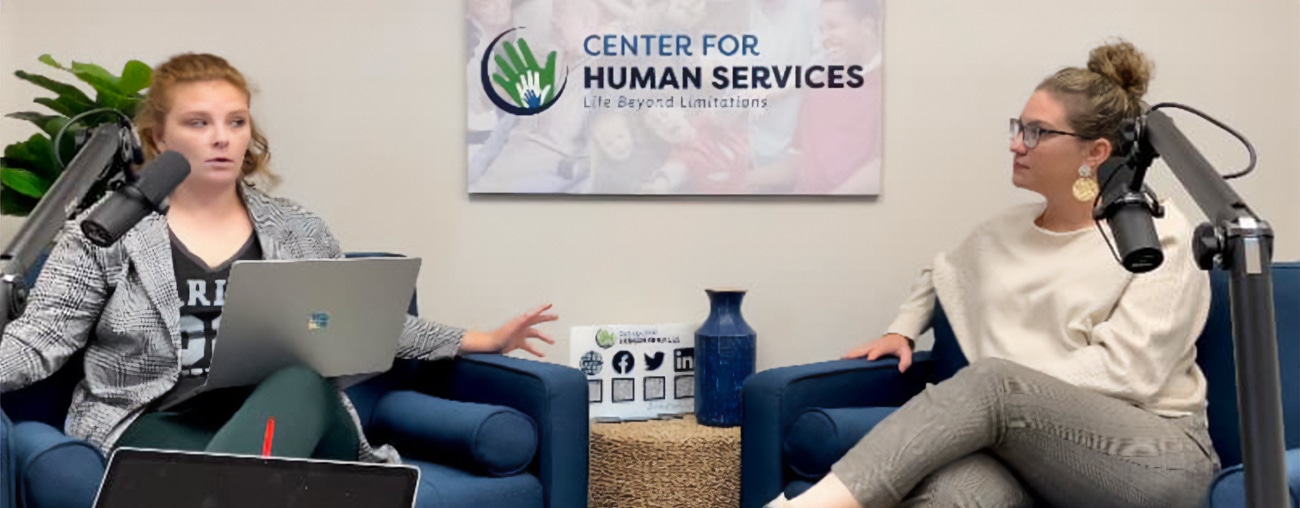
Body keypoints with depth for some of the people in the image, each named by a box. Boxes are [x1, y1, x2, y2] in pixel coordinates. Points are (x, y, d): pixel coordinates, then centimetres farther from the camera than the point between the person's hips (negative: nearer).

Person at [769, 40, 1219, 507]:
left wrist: (1011, 394, -14)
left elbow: (1125, 370, -12)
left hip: (1158, 458, -4)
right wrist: (902, 330, 21)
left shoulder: (1160, 237, -1)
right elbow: (941, 274, 39)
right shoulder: (1008, 230, 17)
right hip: (1034, 452, 4)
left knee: (993, 382, -35)